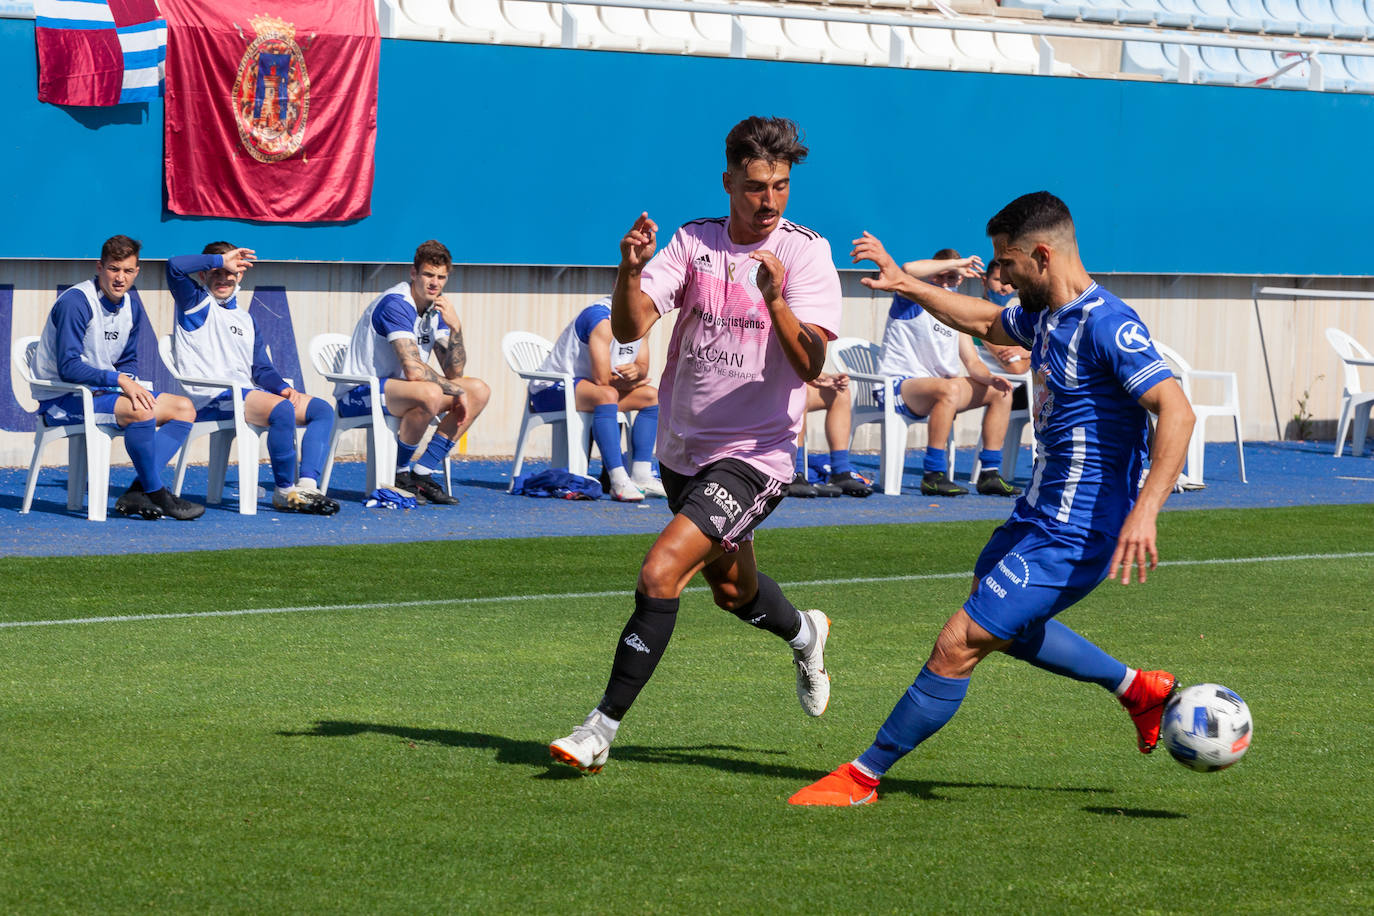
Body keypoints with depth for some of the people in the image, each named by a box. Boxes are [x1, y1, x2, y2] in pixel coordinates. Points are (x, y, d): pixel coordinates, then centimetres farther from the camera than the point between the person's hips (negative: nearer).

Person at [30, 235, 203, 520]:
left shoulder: (131, 307, 8)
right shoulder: (75, 303, -18)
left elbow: (128, 363, 15)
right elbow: (68, 368, -24)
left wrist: (131, 384, -9)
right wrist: (120, 380, -30)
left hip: (103, 391, 9)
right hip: (62, 400, -9)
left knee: (184, 408, -3)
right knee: (141, 411, -33)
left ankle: (136, 494, -17)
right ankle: (156, 494, -18)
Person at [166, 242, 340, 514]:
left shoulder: (245, 318, 26)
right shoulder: (196, 304, 6)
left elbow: (261, 368, 22)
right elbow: (175, 267, -14)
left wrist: (282, 387, 1)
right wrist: (221, 260, -6)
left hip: (247, 393, 8)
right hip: (210, 398, -8)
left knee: (322, 409, -5)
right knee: (281, 410, -32)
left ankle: (306, 485, -21)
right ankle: (285, 492, -22)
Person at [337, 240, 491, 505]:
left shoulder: (436, 309, 7)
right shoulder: (396, 304, -21)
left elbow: (453, 371, 3)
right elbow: (414, 370, -29)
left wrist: (455, 328, -13)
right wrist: (456, 390, -16)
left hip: (394, 387, 10)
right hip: (359, 394, -10)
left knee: (479, 391, 1)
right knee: (429, 393, -36)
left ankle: (422, 474, -2)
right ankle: (398, 476, -15)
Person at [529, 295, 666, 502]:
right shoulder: (602, 319, -24)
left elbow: (643, 368, 9)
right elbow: (602, 379, -27)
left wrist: (636, 370, -15)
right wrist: (628, 382, -7)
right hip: (552, 390, -10)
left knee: (652, 396, 6)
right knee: (606, 395, -37)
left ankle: (640, 477, -1)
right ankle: (619, 483, -42)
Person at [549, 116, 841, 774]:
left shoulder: (804, 252, -10)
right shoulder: (692, 243, -1)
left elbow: (809, 364, -20)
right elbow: (629, 328, -10)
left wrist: (775, 302, -36)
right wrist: (631, 272, -29)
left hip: (753, 456, -5)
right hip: (682, 449, 5)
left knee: (661, 572, -21)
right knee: (732, 592, 24)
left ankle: (601, 729, -13)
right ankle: (804, 634, 58)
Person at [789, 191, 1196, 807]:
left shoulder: (1107, 325, -22)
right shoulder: (1046, 316, 7)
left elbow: (1176, 411, -30)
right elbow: (986, 323, 30)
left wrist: (1144, 512, -39)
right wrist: (905, 284, 22)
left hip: (1071, 539, -11)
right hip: (1037, 515, 11)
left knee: (958, 645, -10)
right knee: (1002, 626, 32)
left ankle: (863, 777, 0)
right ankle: (1139, 689, 38)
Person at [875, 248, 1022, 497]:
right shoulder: (914, 300, -5)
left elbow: (972, 362, 13)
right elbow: (908, 270, -30)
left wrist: (990, 378, -10)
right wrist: (957, 262, -19)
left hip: (934, 387, 9)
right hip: (898, 384, -9)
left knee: (1000, 392, 5)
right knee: (950, 389, -37)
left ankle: (990, 474, 1)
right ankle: (933, 476, -36)